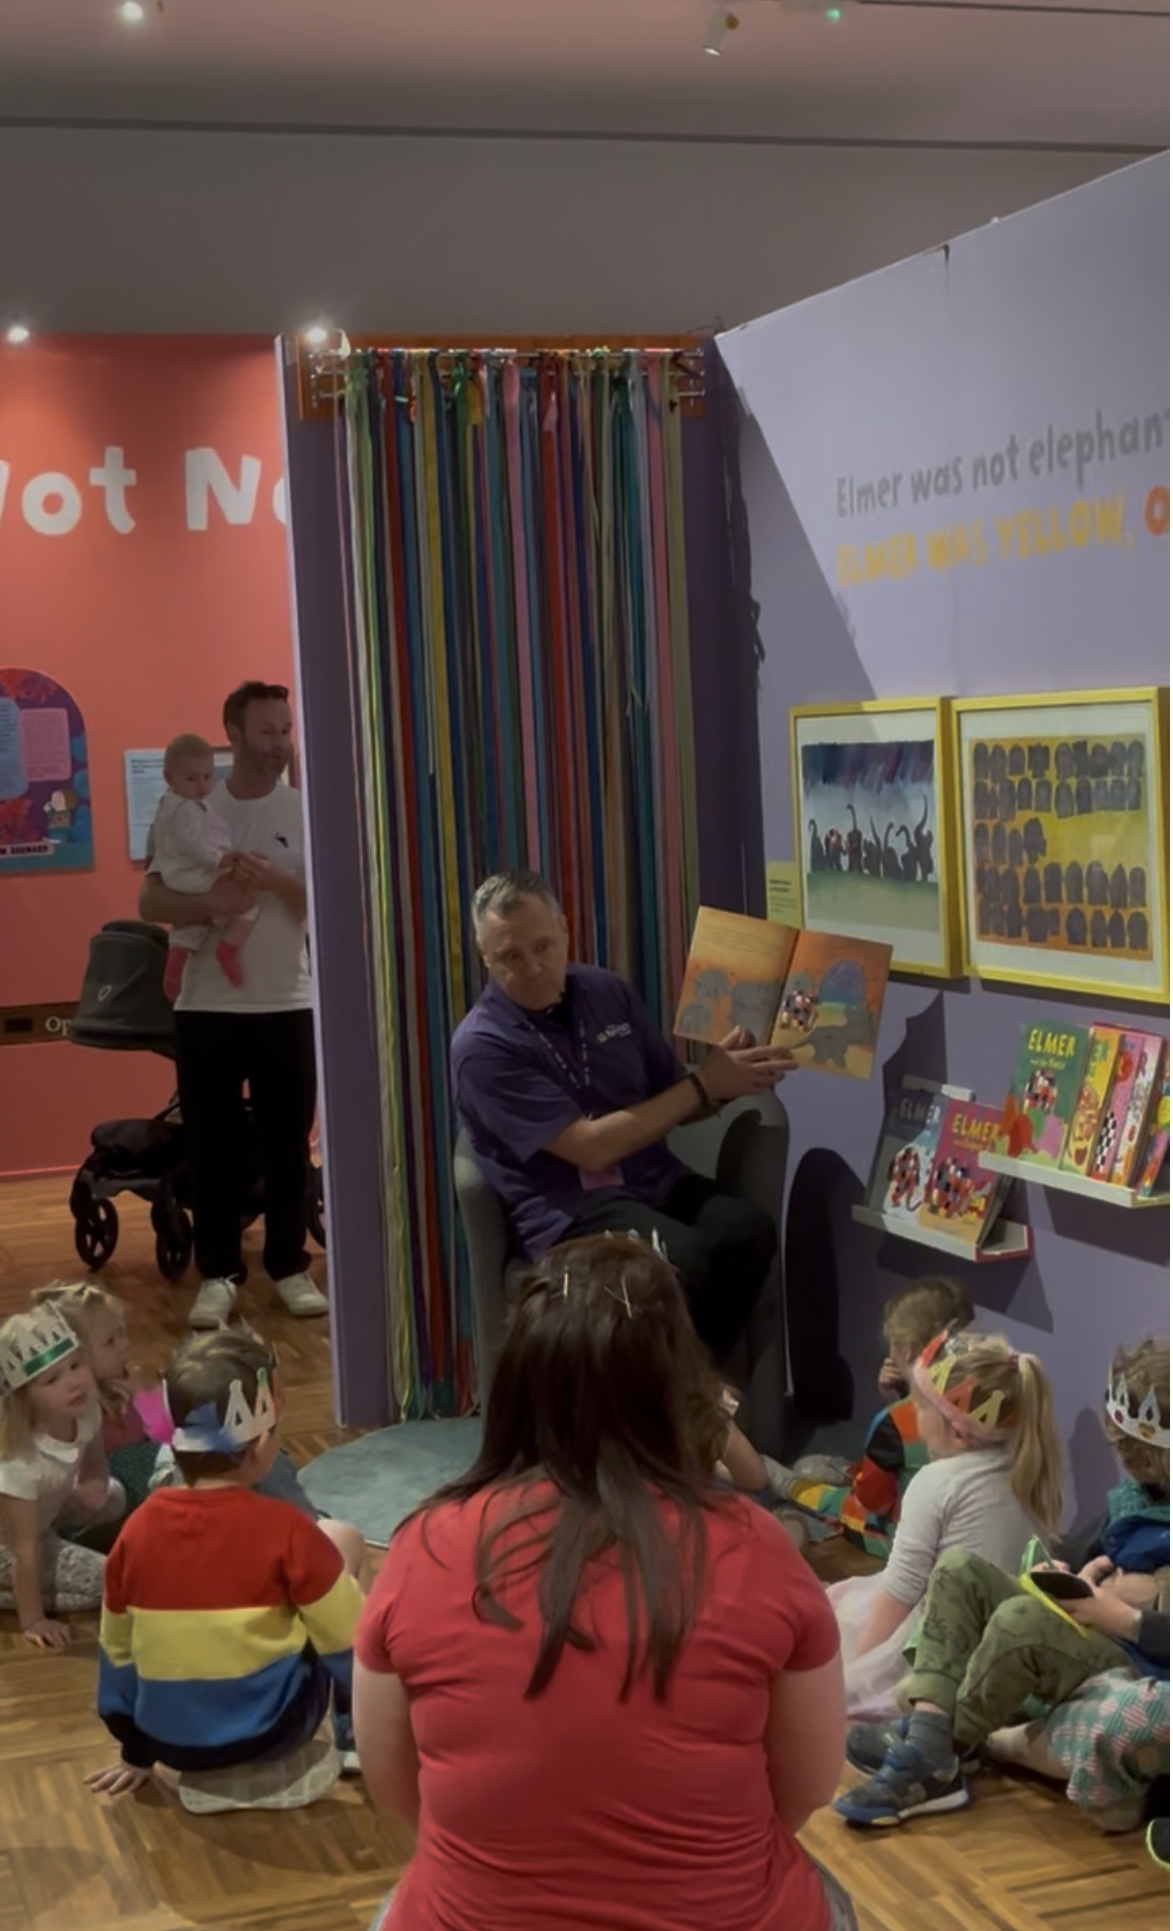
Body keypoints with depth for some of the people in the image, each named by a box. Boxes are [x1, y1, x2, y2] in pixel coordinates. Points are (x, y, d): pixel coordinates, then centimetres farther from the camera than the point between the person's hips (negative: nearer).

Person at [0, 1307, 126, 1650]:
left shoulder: (84, 1411, -22)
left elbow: (94, 1467, 1)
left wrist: (95, 1485, -21)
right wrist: (32, 1622, -23)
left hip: (42, 1509, 7)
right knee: (104, 1582, -14)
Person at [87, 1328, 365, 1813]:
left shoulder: (139, 1528, -6)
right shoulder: (284, 1529, -18)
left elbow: (117, 1651, 7)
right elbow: (351, 1642, -9)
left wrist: (137, 1753, 22)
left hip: (172, 1740, 4)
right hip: (269, 1728, -4)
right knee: (341, 1541, 9)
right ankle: (354, 1731, 15)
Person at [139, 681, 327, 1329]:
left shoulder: (306, 813, 0)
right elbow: (150, 902, -5)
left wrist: (277, 881, -21)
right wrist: (210, 903, -23)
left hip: (288, 1008, 0)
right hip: (206, 1009, 0)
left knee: (287, 1144, 8)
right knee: (213, 1145, 5)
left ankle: (288, 1266, 20)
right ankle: (218, 1273, 15)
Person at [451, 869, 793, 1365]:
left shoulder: (607, 992, 8)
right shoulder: (482, 1047, -11)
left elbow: (672, 1104, 17)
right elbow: (589, 1147, -17)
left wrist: (729, 1083, -5)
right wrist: (703, 1085, -15)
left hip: (656, 1181, 6)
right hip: (569, 1210, -6)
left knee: (748, 1229, -26)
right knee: (686, 1259, -34)